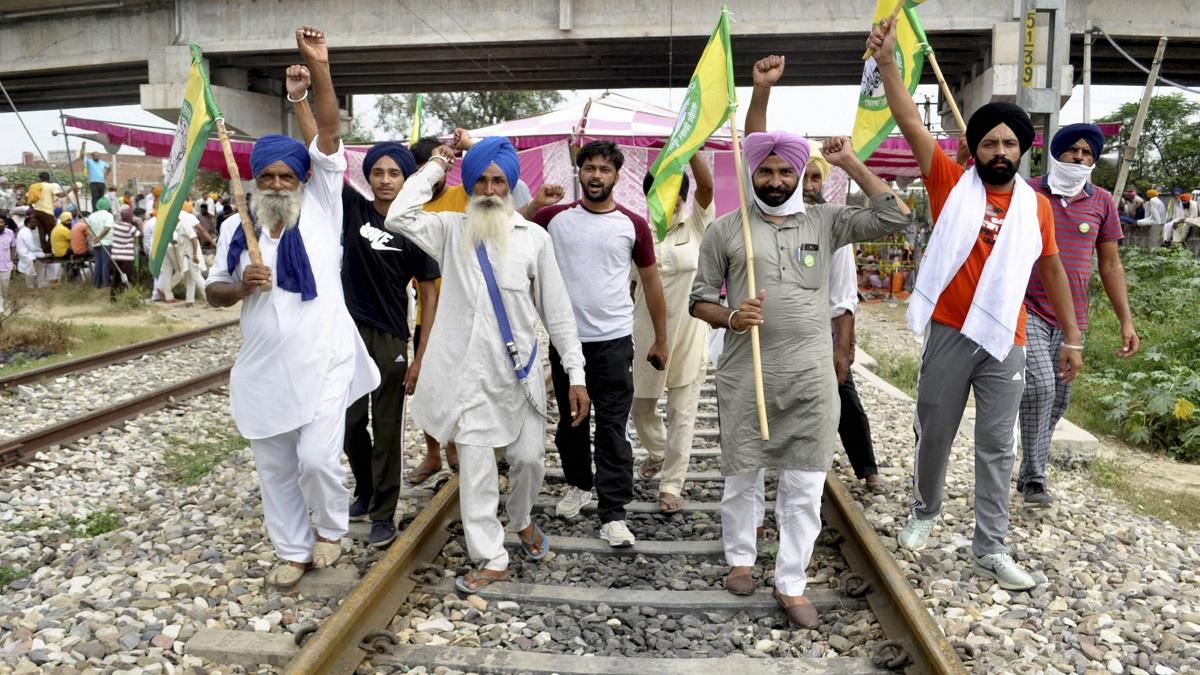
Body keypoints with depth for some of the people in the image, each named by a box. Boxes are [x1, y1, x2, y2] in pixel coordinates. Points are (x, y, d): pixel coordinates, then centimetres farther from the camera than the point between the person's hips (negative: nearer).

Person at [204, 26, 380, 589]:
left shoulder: (320, 210, -2)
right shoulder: (236, 229, 5)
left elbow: (329, 135, -12)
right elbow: (214, 293, 10)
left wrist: (319, 67, -19)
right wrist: (241, 285, -12)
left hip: (324, 364, -3)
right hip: (265, 370, 4)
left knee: (317, 458, -9)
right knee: (275, 468, 13)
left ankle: (332, 528, 21)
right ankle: (293, 550, 31)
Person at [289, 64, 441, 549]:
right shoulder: (353, 209, 0)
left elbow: (430, 297, -4)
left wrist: (420, 357, -9)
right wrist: (299, 99, -19)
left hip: (390, 339, -2)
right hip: (348, 331, 3)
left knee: (386, 429, 4)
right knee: (350, 422, 13)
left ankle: (384, 515, 15)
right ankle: (365, 490, 36)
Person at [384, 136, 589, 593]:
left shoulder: (533, 237, 1)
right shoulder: (450, 230, 3)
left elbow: (557, 310, 2)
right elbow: (398, 217, -14)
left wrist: (575, 374, -2)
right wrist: (435, 167, -3)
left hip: (519, 370, 1)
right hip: (467, 370, 0)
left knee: (530, 458, 8)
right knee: (475, 468, 2)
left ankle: (521, 521, 39)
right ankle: (491, 559, 15)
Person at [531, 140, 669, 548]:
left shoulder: (633, 224, -1)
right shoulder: (555, 217, 1)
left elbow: (651, 282, 6)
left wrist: (661, 340, 8)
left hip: (613, 341, -2)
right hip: (565, 338, 2)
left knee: (612, 429, -2)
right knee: (570, 422, 17)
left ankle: (613, 513, 2)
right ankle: (579, 484, 38)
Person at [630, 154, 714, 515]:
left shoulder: (696, 227, -1)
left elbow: (706, 186, -18)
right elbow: (631, 286, 5)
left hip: (689, 335, -2)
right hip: (647, 336, 2)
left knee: (682, 413, 1)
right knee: (641, 406, 16)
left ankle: (671, 485, 10)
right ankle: (657, 453, 45)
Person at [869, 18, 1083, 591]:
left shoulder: (1036, 205, 5)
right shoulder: (952, 184, -2)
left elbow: (1051, 270, 13)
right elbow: (911, 123, -10)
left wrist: (1071, 337, 13)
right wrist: (886, 61, -18)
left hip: (1006, 342, 2)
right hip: (949, 334, -2)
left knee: (997, 448, 6)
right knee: (934, 433, 12)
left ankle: (991, 549, 15)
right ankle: (924, 512, 36)